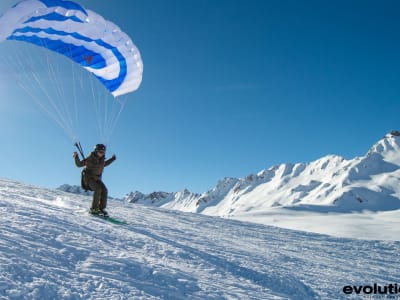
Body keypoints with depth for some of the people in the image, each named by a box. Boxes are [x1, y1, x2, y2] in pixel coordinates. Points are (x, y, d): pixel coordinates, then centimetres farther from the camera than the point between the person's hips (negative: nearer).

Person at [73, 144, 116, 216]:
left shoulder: (102, 159, 3)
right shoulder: (90, 159, -14)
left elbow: (104, 164, 27)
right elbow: (79, 164, -9)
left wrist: (112, 159, 26)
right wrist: (76, 157, -25)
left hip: (97, 179, 6)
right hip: (89, 178, -6)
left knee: (104, 190, -13)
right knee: (98, 189, -26)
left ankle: (102, 208, -3)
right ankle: (94, 209, -18)